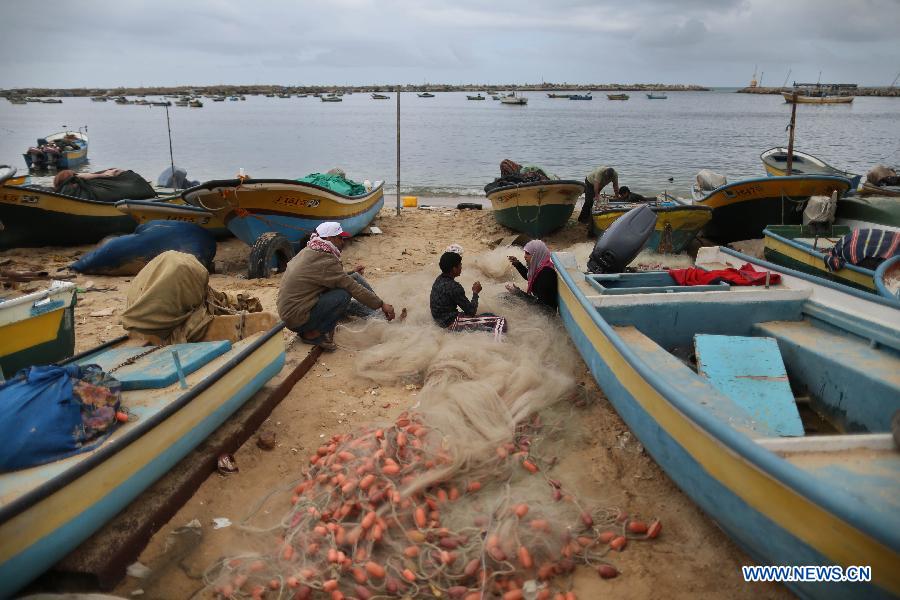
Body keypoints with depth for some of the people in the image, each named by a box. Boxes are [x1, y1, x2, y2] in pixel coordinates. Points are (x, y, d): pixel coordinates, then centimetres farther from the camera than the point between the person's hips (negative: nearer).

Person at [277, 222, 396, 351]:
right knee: (344, 295, -21)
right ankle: (313, 334, -10)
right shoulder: (325, 261, -20)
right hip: (298, 319, -10)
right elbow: (353, 288, -18)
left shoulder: (308, 252, 9)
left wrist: (350, 274, 27)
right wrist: (381, 304, -11)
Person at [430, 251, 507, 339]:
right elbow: (471, 311, -15)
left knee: (489, 315, 18)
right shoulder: (453, 286, -24)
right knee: (500, 322, -17)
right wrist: (475, 292, -1)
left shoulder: (439, 279, 3)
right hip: (451, 324, -10)